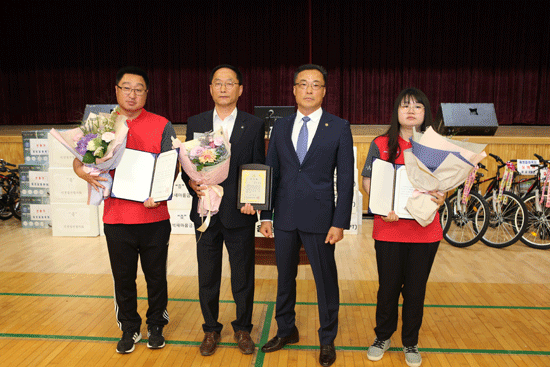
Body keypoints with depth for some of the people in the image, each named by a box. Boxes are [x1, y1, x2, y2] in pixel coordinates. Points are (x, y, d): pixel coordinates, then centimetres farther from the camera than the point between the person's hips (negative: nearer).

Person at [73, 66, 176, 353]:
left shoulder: (162, 126, 0)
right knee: (123, 278, 13)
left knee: (156, 276, 11)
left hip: (154, 217, -1)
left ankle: (156, 326, 31)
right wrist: (84, 172, -15)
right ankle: (130, 329, 32)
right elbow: (79, 160, 9)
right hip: (117, 218, 2)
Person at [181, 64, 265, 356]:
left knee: (243, 276, 10)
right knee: (207, 276, 13)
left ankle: (243, 329, 31)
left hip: (239, 213, -1)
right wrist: (192, 183, -13)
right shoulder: (195, 123, 7)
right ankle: (211, 329, 32)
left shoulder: (254, 125, 1)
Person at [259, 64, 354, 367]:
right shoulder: (280, 127, 8)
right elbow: (271, 173, 9)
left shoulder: (339, 128, -1)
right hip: (284, 217, 3)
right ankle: (286, 330, 38)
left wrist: (340, 222, -9)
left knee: (326, 281, 8)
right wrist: (265, 215, 4)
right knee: (284, 277, 16)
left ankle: (327, 341, 29)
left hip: (319, 218, -3)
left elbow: (345, 179, -3)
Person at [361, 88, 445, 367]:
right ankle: (383, 337, 32)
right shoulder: (381, 144, 1)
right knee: (388, 287, 9)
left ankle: (410, 342, 31)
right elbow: (367, 180, 1)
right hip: (389, 228, -1)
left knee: (416, 289, 11)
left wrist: (440, 197, -13)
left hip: (425, 229, 1)